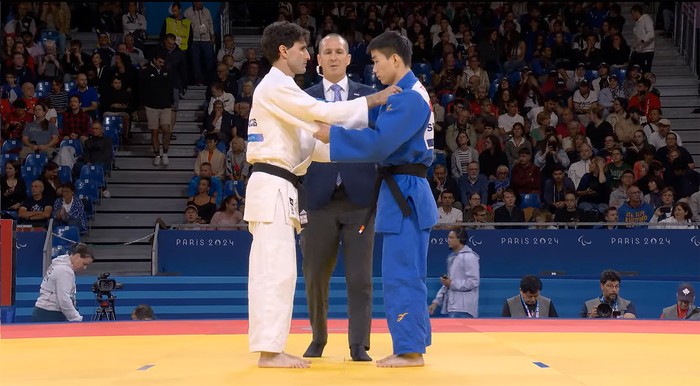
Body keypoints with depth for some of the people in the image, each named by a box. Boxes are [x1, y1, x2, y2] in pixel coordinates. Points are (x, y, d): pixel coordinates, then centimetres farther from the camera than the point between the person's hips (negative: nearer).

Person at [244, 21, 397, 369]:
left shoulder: (279, 90, 22)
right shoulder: (275, 86, -11)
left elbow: (305, 142, 19)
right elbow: (322, 113, -19)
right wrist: (374, 101, -14)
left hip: (275, 188, 10)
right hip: (273, 187, -10)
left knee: (270, 271, 10)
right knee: (277, 270, -11)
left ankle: (269, 348, 14)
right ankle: (269, 350, -11)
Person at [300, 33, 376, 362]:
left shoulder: (369, 95, 8)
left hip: (360, 197, -1)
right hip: (320, 197, 1)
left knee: (360, 277, -2)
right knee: (315, 275, 8)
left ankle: (359, 345, 4)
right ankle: (318, 338, 25)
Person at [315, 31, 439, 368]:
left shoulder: (408, 98, -17)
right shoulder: (407, 94, 16)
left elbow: (377, 143, -24)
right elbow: (385, 138, 15)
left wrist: (332, 135, -17)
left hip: (404, 194, -11)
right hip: (404, 192, 11)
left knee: (401, 276, -7)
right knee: (407, 276, 14)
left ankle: (410, 350, -3)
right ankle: (412, 346, 20)